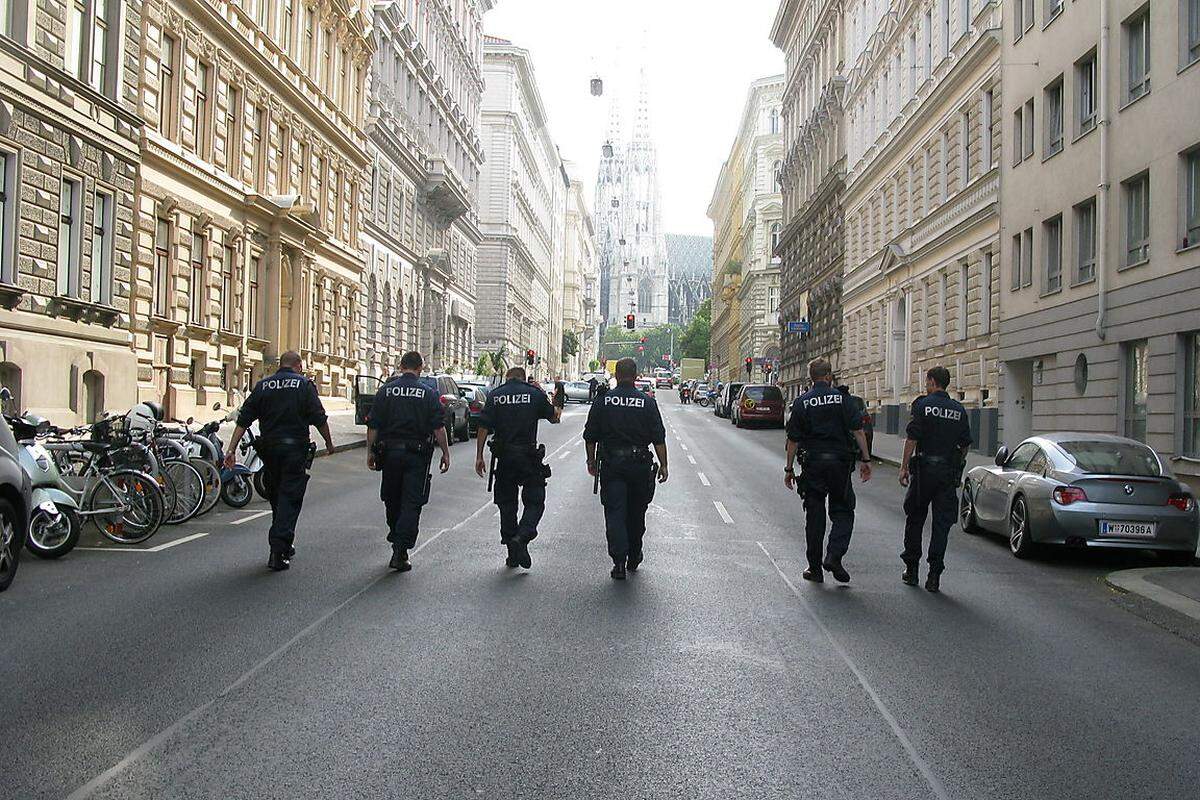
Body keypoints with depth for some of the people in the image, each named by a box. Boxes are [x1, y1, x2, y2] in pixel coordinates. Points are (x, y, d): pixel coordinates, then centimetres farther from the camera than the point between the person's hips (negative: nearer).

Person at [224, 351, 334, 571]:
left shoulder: (263, 386, 8)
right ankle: (278, 552, -12)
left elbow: (243, 420, 3)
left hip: (268, 449, 4)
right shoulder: (305, 385, -2)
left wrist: (231, 449, 2)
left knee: (276, 497, 17)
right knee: (290, 498, -3)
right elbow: (319, 419, -5)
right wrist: (329, 443, 10)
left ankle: (284, 546, 28)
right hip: (295, 449, -4)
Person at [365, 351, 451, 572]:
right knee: (412, 503, -1)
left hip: (389, 452, 2)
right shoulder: (429, 393, -2)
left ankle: (396, 541, 31)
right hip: (417, 454, -2)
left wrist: (370, 452, 7)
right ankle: (400, 550, -10)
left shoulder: (385, 390, 3)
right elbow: (439, 427, -6)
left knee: (391, 500, 17)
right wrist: (445, 453, 1)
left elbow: (373, 426, 1)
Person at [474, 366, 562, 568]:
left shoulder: (495, 396, 3)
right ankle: (522, 537, -18)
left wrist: (479, 456, 0)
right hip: (529, 457, -2)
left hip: (504, 457, 2)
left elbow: (483, 427, -3)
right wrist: (557, 409, 31)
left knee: (507, 504, 12)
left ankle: (512, 553, 15)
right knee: (535, 502, 7)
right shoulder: (536, 394, -1)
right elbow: (554, 417, 11)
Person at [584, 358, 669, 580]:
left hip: (611, 464, -1)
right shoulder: (647, 403, -2)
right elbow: (659, 439, -4)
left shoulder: (602, 401, -1)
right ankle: (634, 558, 28)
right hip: (639, 464, 1)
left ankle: (619, 562, -11)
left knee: (614, 513, 0)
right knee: (636, 513, 16)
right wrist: (663, 465, 2)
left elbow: (590, 436, 3)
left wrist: (592, 461, 14)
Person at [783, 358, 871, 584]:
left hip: (812, 463, 1)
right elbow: (857, 431, -4)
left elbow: (793, 440, 0)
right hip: (839, 461, -1)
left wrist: (789, 468, 6)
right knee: (843, 511, 10)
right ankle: (834, 556, -8)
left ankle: (815, 568, 10)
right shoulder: (841, 398, 0)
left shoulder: (801, 402, 1)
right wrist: (865, 459, 1)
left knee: (814, 515, 7)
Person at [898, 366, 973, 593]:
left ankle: (911, 569, 16)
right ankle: (934, 575, 0)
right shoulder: (959, 410, 8)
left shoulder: (922, 405, -5)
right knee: (941, 523, 3)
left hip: (924, 470, -3)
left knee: (915, 519, 11)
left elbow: (912, 438, -11)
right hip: (949, 472, 3)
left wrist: (904, 467, -7)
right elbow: (966, 444, 9)